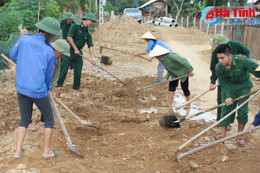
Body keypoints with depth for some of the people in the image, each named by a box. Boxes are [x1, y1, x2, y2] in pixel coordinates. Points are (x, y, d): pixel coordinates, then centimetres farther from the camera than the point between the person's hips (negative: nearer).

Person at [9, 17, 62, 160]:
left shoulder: (24, 40, -4)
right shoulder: (49, 51, -9)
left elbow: (13, 55, 14)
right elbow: (48, 74, 4)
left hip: (21, 88, 4)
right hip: (38, 91, -4)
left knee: (24, 120, 22)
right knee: (49, 120, 16)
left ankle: (18, 151, 21)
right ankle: (47, 152, 22)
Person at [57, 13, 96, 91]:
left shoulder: (88, 33, 9)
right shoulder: (75, 26, -7)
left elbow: (90, 45, 2)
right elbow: (69, 37, -15)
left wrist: (92, 57, -10)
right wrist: (75, 49, -14)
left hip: (78, 53, 5)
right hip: (69, 50, -5)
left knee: (78, 72, 5)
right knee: (64, 69, -4)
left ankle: (76, 88, 19)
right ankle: (58, 86, 6)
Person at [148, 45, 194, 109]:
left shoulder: (169, 56, -32)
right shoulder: (162, 60, -4)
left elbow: (183, 60, -33)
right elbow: (169, 70, 2)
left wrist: (190, 70, -32)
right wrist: (166, 78, -12)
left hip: (183, 71, -8)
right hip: (175, 72, 8)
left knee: (184, 87, -2)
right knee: (172, 84, -6)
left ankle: (188, 104, 15)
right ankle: (169, 102, -7)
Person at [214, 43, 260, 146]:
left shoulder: (242, 61, -32)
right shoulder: (218, 68, -22)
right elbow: (224, 84, -14)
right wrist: (228, 96, -26)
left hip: (244, 87, -1)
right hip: (229, 87, 2)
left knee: (243, 111, -1)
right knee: (225, 110, -1)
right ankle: (223, 135, 13)